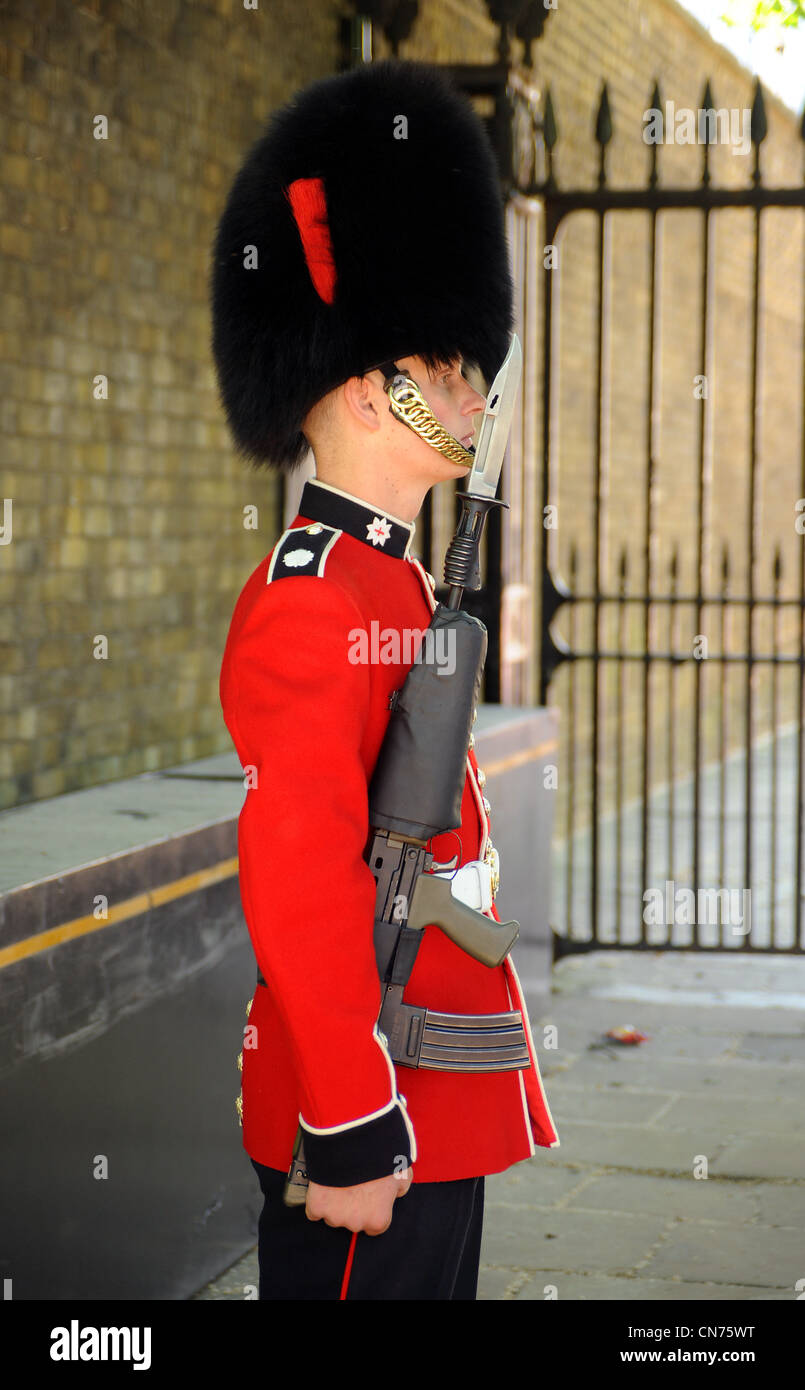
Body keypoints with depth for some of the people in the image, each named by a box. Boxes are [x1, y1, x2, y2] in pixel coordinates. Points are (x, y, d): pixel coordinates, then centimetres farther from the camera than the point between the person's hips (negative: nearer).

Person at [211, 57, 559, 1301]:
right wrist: (354, 1133, -23)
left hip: (440, 1106, 10)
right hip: (378, 1115, -10)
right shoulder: (314, 602, -19)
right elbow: (298, 892, -24)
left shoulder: (397, 583, 13)